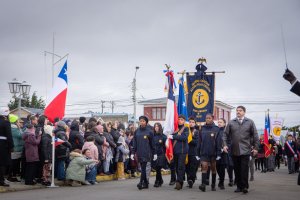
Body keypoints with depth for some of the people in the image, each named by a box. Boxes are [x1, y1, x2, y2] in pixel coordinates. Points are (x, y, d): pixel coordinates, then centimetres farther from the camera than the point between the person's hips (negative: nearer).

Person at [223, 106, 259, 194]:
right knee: (237, 169, 6)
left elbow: (255, 135, 5)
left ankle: (245, 186, -1)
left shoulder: (250, 122, 4)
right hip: (234, 150, 2)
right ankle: (239, 186, 14)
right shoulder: (231, 123, 8)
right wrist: (225, 145, -5)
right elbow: (225, 134, 8)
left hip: (245, 150, -2)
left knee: (244, 169, -6)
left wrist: (255, 147, -1)